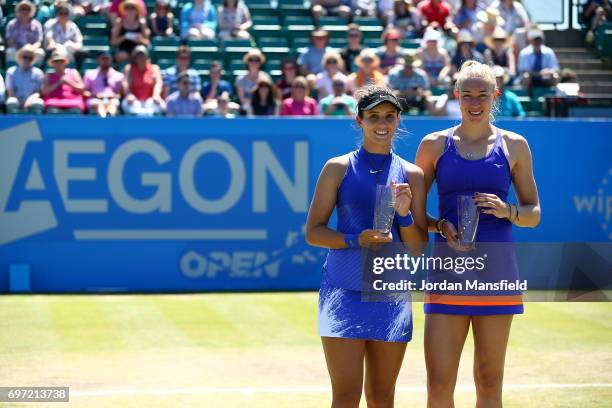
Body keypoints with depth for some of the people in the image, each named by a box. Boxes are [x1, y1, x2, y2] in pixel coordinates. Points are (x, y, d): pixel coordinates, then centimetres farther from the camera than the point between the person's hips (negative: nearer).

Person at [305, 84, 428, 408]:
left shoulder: (411, 174, 7)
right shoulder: (338, 168, 1)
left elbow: (418, 248, 8)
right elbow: (313, 232, 0)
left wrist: (404, 214, -11)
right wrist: (356, 240, -16)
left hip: (392, 293, 3)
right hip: (344, 293, -3)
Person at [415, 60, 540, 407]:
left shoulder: (514, 145, 7)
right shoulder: (435, 144, 7)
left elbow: (534, 213, 10)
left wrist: (507, 211, -11)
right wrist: (440, 226, -10)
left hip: (496, 269, 0)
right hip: (447, 270, 0)